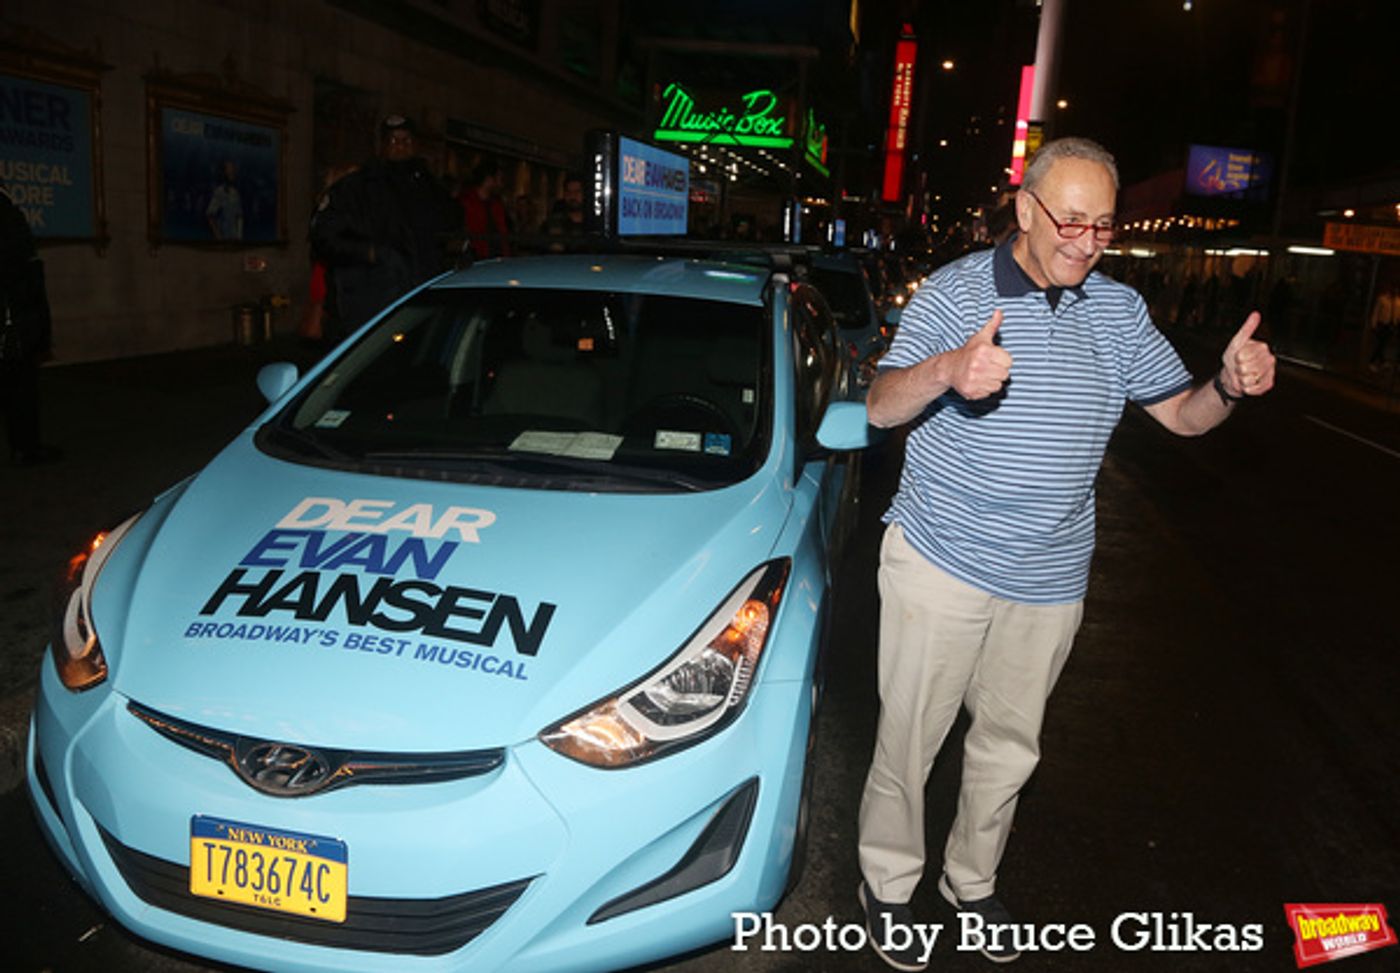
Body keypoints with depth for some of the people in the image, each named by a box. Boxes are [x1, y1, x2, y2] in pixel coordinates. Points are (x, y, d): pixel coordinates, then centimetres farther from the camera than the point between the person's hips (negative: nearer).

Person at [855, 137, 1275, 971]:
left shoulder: (1121, 310, 5)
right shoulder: (956, 291, -9)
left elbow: (1181, 413, 9)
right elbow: (881, 407, -18)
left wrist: (1230, 386, -15)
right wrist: (949, 370, -40)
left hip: (1050, 580, 5)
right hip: (942, 565, -4)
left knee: (1009, 747, 18)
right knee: (909, 739, 5)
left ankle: (972, 880, 40)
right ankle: (887, 885, 28)